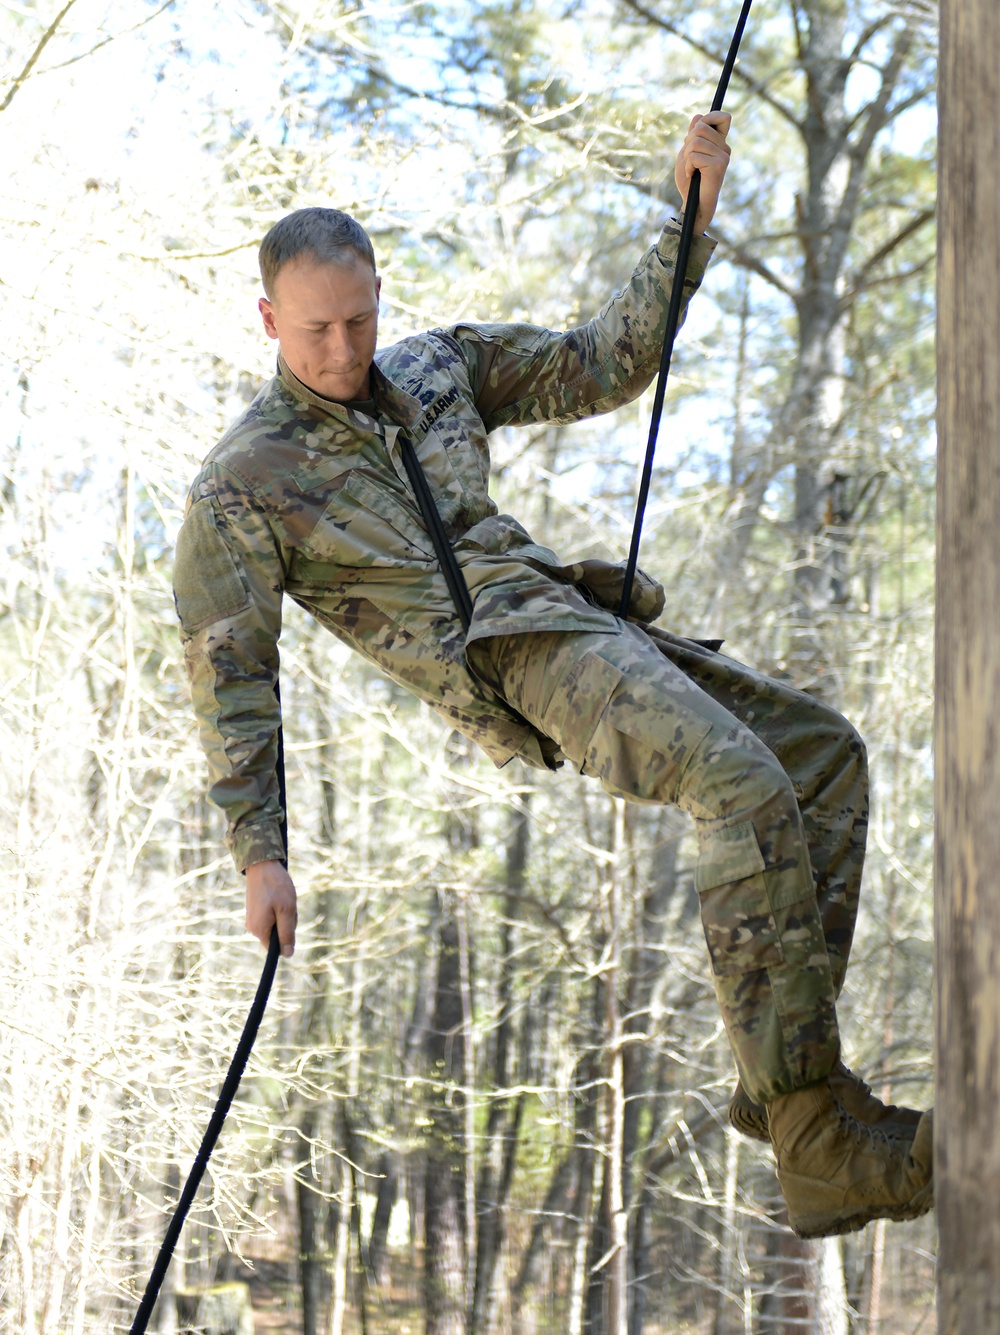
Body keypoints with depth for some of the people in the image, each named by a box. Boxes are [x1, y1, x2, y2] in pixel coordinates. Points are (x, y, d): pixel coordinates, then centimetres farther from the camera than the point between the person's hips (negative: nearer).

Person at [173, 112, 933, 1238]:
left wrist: (691, 217, 9)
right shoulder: (244, 484, -1)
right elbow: (227, 674, -2)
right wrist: (259, 854, -8)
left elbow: (605, 365, 21)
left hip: (584, 622, 9)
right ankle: (818, 1143, -36)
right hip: (507, 658, -8)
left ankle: (783, 1071, -6)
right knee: (747, 784, -29)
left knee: (823, 751, 2)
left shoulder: (440, 367, 18)